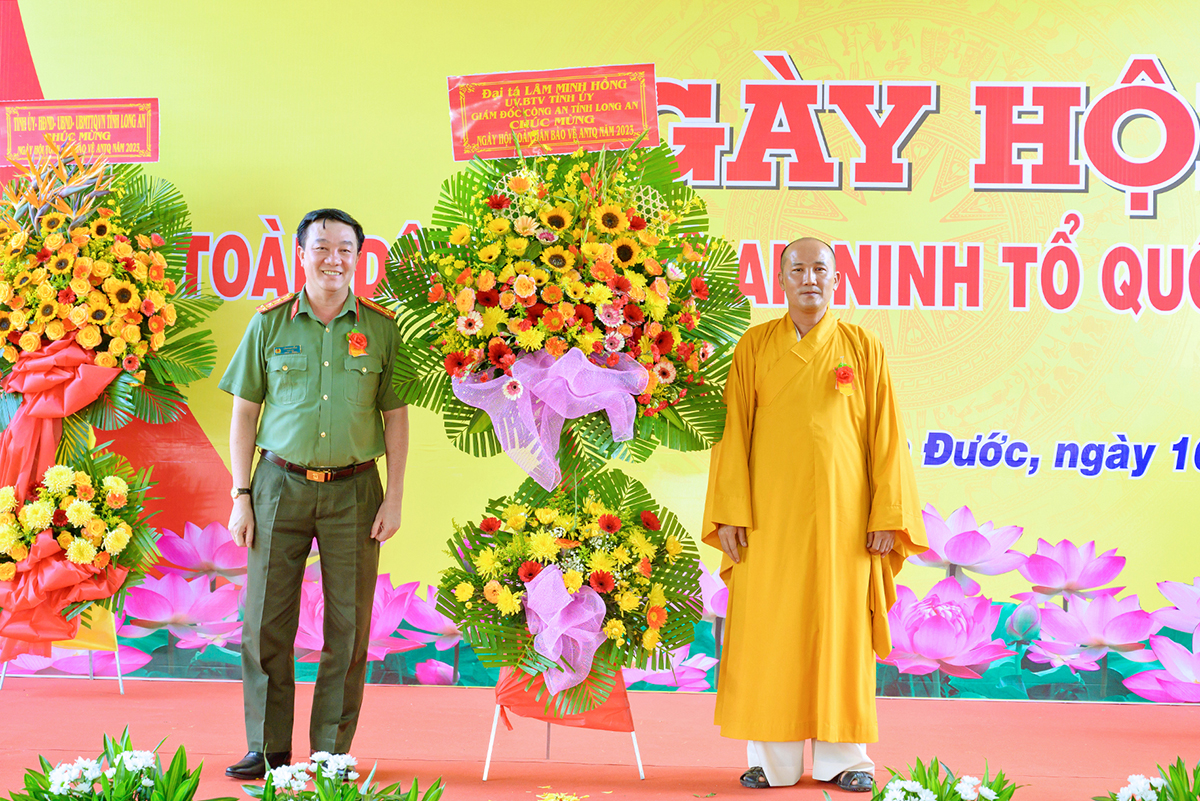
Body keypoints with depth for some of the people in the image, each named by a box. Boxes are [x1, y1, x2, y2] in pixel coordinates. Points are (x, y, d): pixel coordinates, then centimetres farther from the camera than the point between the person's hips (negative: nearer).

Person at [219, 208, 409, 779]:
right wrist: (240, 497, 0)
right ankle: (268, 750, 10)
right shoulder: (269, 324, 4)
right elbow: (244, 414, 6)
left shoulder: (380, 329, 3)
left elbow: (396, 416, 6)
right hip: (281, 485, 0)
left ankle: (332, 754, 12)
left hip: (353, 491, 0)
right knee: (266, 622, 0)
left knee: (348, 626, 2)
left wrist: (395, 498, 0)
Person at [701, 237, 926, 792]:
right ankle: (772, 757, 11)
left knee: (840, 631, 3)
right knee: (767, 633, 1)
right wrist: (729, 513, -5)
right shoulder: (754, 347, 5)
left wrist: (888, 516, -4)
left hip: (841, 513, 0)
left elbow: (886, 437, 3)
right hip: (769, 516, 1)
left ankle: (842, 756, 13)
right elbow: (734, 434, 3)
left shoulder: (863, 348, 4)